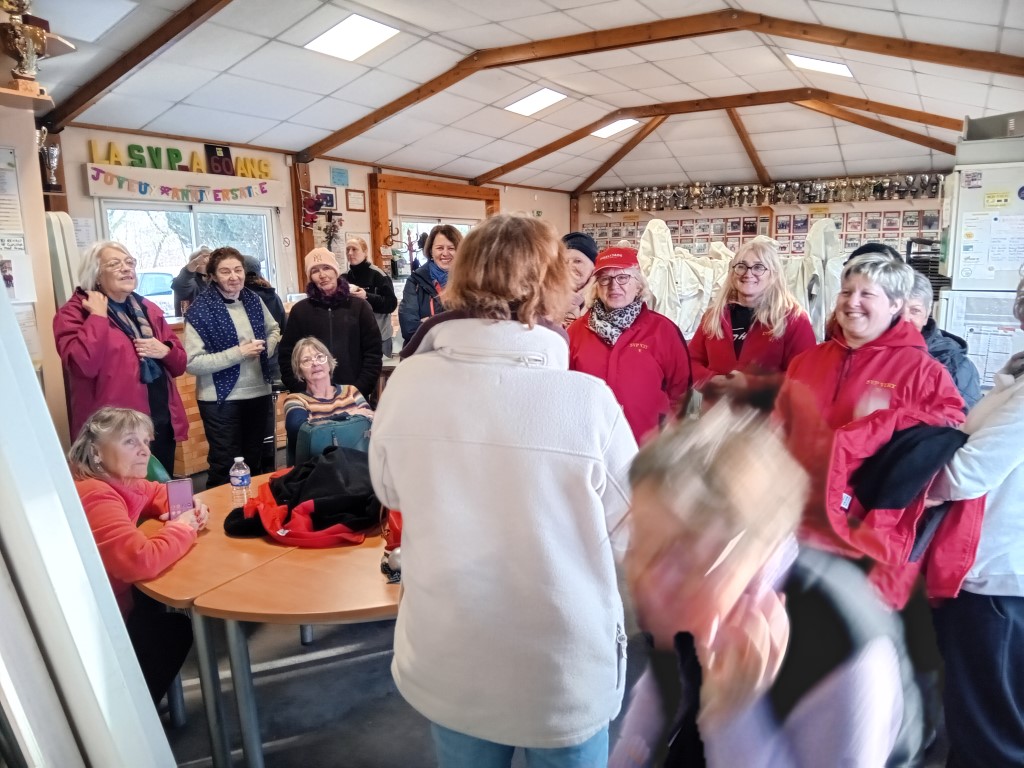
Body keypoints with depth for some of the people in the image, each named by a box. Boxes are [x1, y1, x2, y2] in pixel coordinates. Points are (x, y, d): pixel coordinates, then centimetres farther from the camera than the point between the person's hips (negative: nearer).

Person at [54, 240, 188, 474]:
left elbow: (179, 365, 15)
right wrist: (98, 316, -16)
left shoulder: (149, 310, 14)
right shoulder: (74, 313, -5)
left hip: (163, 422, 7)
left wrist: (164, 351, -7)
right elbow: (83, 365, -24)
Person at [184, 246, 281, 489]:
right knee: (225, 465, 6)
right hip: (221, 399, -5)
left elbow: (274, 330, 18)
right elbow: (192, 363, -21)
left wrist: (266, 347, -3)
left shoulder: (253, 300, 2)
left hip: (259, 393, 6)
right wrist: (238, 353, -24)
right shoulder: (200, 310, -15)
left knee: (255, 460, 19)